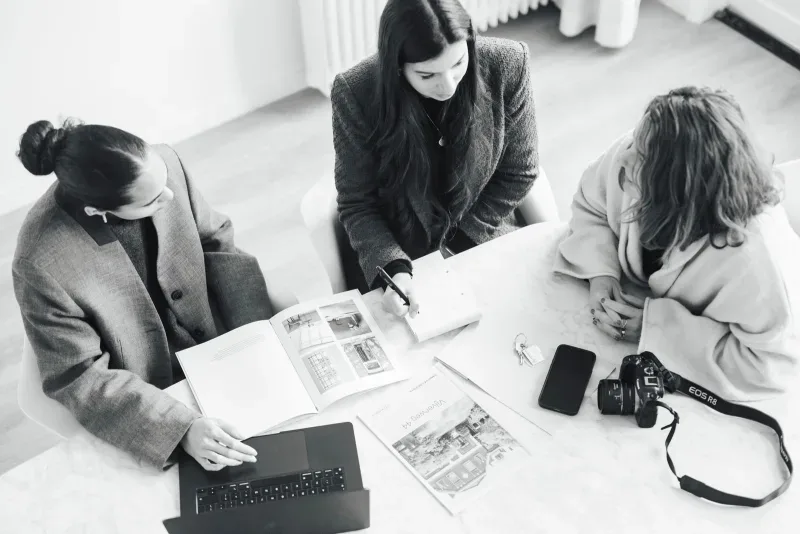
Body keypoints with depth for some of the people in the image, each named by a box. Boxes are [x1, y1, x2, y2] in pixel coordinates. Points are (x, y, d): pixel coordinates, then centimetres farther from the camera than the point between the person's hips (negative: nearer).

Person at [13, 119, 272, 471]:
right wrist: (179, 427, -31)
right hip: (151, 395, -4)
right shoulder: (42, 264, -30)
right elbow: (79, 378, -21)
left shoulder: (161, 163, -19)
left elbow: (215, 241, -4)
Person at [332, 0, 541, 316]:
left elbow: (518, 173, -5)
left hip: (481, 240, 2)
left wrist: (456, 245, -10)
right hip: (391, 248, -1)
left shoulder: (506, 66, -18)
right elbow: (356, 205, -12)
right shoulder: (355, 93, -22)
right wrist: (393, 268, -29)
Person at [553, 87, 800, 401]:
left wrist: (657, 326, -35)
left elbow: (770, 367, -35)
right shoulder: (630, 157, -28)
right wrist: (600, 273, -25)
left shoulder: (754, 254, -42)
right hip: (637, 298, 4)